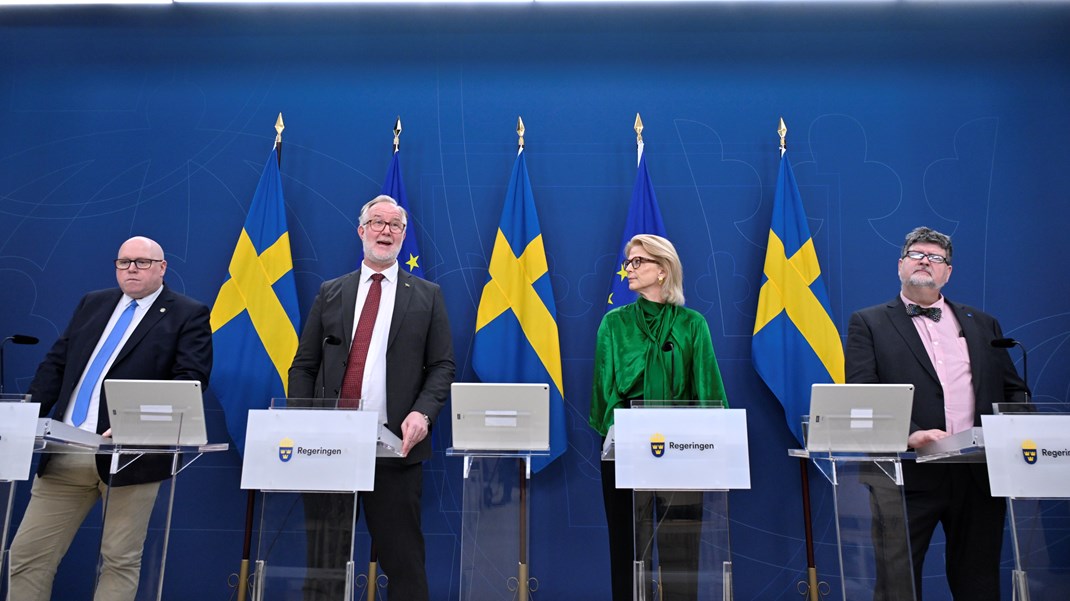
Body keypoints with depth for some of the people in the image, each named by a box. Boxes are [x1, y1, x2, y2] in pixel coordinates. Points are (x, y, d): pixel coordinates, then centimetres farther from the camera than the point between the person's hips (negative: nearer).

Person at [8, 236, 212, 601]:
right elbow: (55, 363, 15)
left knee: (121, 561, 4)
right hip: (66, 451, 5)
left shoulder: (188, 315, -2)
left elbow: (191, 379, -11)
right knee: (27, 555, 10)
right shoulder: (92, 304, 16)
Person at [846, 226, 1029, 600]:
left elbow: (1014, 390, 17)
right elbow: (861, 395, -7)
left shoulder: (981, 324, 18)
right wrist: (909, 434, -22)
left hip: (979, 473, 4)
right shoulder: (868, 323, 4)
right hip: (909, 474, -4)